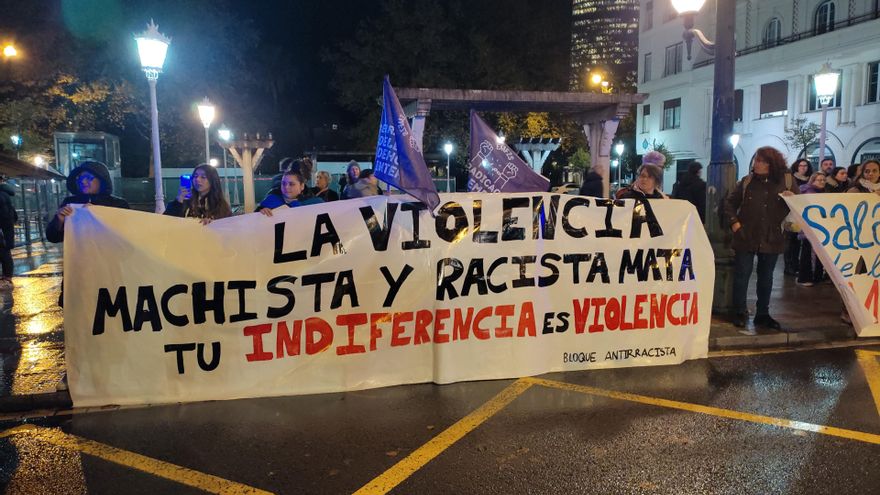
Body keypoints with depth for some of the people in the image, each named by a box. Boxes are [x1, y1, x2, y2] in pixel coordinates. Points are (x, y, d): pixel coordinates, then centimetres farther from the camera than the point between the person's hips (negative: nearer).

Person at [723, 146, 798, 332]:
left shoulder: (786, 182, 0)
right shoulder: (747, 181, 0)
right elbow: (730, 202, 7)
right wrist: (734, 222, -4)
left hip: (771, 239, 1)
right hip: (746, 237, -1)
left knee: (766, 278, 11)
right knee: (742, 275, 3)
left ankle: (762, 314, 23)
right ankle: (740, 313, 15)